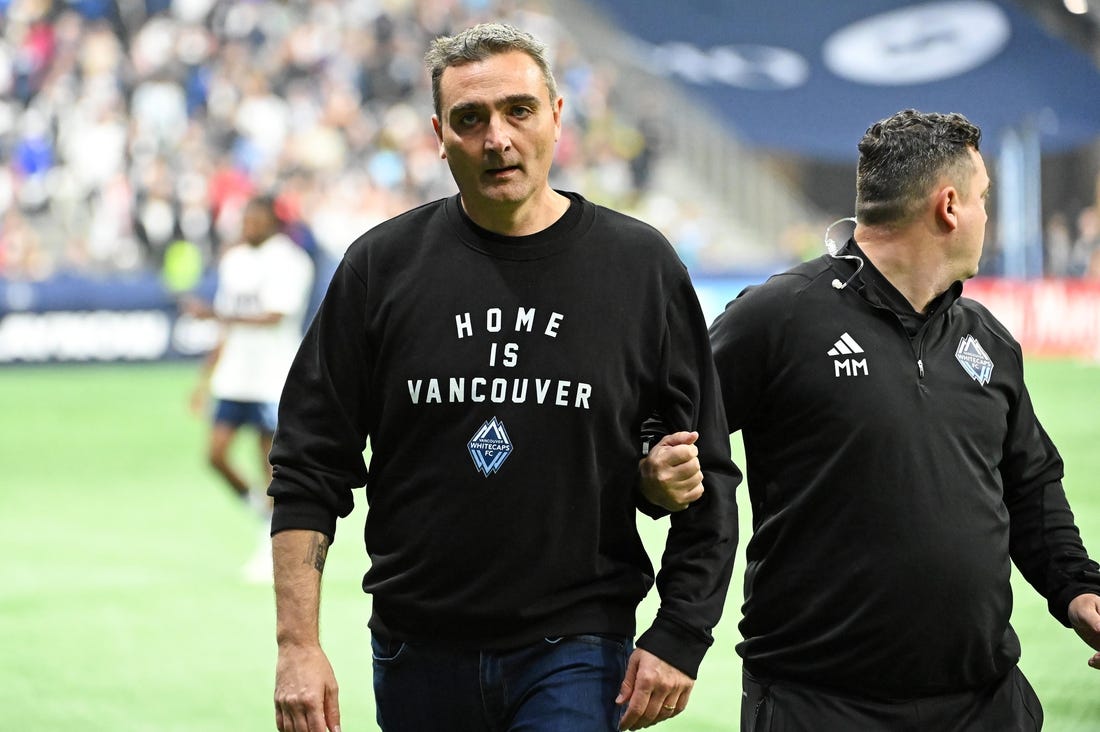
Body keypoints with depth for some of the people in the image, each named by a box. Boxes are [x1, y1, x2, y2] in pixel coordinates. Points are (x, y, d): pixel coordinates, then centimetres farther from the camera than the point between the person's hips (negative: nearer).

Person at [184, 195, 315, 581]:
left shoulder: (290, 262, -10)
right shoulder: (233, 260, 12)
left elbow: (273, 316, -20)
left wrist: (214, 313, -24)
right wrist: (206, 377, 18)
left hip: (273, 379, -6)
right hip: (234, 376, 6)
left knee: (271, 466, -1)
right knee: (216, 453, -3)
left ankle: (271, 550, 9)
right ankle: (258, 504, 21)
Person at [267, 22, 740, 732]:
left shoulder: (641, 266, 0)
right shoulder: (382, 266, 1)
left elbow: (710, 481, 4)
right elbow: (310, 468, 3)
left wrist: (678, 640, -5)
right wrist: (298, 645, -5)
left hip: (575, 656, -2)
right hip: (419, 660, 2)